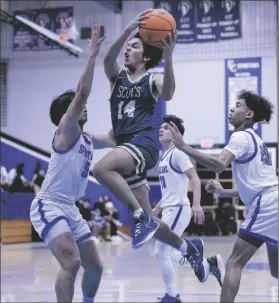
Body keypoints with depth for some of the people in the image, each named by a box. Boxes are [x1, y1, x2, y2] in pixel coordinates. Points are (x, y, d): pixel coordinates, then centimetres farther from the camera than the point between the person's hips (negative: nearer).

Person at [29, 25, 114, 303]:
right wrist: (92, 56, -22)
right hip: (48, 207, -9)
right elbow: (82, 93, -20)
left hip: (70, 209, 9)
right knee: (71, 262, -25)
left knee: (95, 266, 11)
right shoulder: (66, 131, -8)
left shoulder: (87, 140, 14)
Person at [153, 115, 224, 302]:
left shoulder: (178, 153, -10)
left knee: (160, 252, -10)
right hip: (169, 210, 10)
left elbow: (195, 178, -20)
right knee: (167, 253, 11)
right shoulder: (164, 157, 18)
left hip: (178, 209, -10)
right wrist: (155, 210, 25)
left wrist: (196, 204, -32)